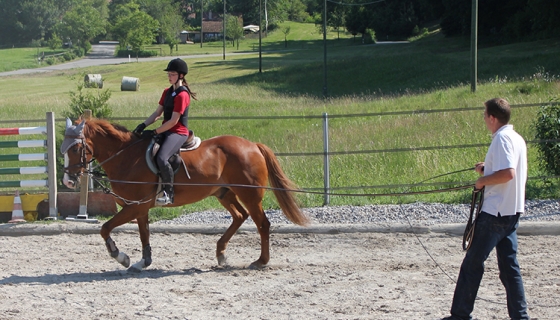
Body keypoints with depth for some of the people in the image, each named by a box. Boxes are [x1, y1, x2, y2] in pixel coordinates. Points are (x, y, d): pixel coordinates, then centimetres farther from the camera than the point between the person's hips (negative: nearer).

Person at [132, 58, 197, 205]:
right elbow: (157, 113, 14)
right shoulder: (167, 92, 15)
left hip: (178, 132, -10)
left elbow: (173, 121, -18)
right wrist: (143, 125, -2)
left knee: (162, 158, -33)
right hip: (166, 131, 10)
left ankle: (168, 194, -23)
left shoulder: (182, 95, -15)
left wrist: (154, 132, -18)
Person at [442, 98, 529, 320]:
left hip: (495, 212, -9)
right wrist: (488, 170, 12)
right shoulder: (517, 138, 13)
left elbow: (508, 173, -27)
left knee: (472, 263, -1)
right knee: (509, 264, 9)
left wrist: (483, 180, -13)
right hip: (512, 211, 9)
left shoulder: (502, 139, -16)